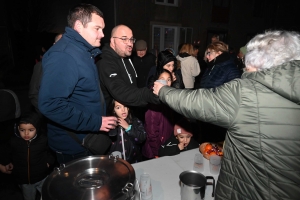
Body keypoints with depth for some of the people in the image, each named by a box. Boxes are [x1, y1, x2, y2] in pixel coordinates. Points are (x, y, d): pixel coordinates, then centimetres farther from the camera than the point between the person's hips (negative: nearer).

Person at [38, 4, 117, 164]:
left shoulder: (82, 52, 9)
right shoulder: (63, 56, -23)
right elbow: (50, 104, -31)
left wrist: (100, 120, 11)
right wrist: (95, 122, -26)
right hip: (74, 146, -9)